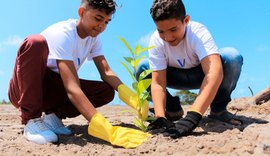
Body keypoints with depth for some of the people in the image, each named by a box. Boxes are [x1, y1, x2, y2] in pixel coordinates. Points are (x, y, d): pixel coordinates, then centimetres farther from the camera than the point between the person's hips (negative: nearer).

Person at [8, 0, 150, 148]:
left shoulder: (93, 38, -3)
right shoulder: (62, 34, -27)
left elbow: (106, 72, -11)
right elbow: (72, 88, -38)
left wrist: (132, 98, -31)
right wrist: (107, 130, -47)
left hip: (51, 90, 6)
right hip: (24, 89, -5)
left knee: (107, 90, -15)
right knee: (36, 42, -36)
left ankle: (53, 115, -4)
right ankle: (31, 119, -23)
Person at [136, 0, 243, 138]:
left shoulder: (199, 32, -33)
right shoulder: (156, 40, -25)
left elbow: (214, 73, -48)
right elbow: (158, 82, -28)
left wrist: (193, 116, -58)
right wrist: (160, 117, -43)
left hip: (202, 74, -2)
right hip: (178, 78, 2)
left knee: (232, 57, -32)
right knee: (142, 68, -23)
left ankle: (218, 109, -10)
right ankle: (173, 110, -3)